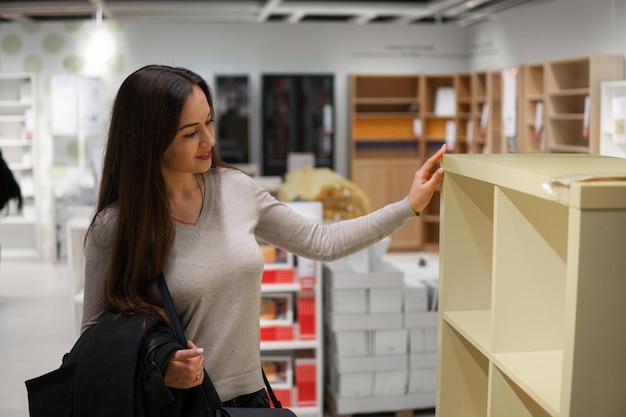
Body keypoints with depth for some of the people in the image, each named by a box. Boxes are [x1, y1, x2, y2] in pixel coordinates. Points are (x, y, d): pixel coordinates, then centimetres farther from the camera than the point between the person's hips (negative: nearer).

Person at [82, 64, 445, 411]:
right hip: (175, 404, -4)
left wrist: (409, 206, 2)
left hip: (249, 393, 4)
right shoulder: (115, 226, -17)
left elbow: (322, 242, 5)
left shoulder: (236, 188, -5)